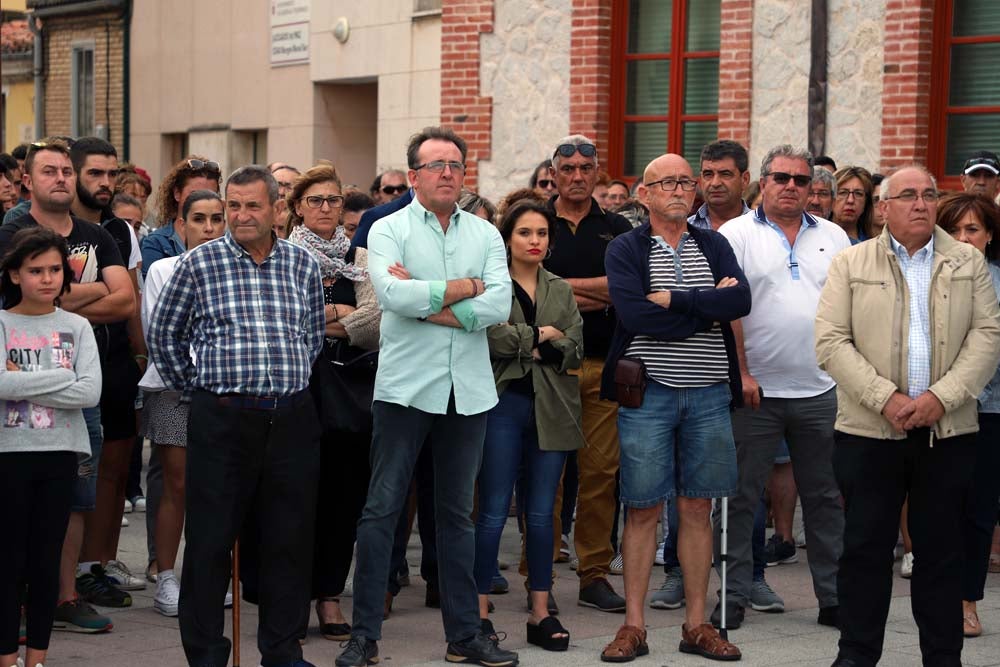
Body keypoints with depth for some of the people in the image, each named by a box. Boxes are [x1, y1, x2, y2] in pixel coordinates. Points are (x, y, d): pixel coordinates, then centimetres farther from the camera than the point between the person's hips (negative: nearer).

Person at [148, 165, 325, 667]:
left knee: (290, 538, 7)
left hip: (292, 417, 3)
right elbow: (164, 333, 9)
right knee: (210, 538, 0)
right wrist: (192, 388, 9)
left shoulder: (303, 264, 8)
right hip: (222, 418, -2)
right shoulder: (199, 263, 0)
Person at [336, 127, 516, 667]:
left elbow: (499, 306, -6)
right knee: (382, 509, -2)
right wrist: (464, 287, -9)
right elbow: (393, 295, -18)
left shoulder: (485, 234, 8)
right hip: (406, 386, -3)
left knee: (457, 513, 12)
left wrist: (426, 301, -12)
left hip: (468, 390, 3)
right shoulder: (388, 231, 0)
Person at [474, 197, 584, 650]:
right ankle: (480, 610, 4)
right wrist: (540, 335, -7)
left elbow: (575, 352, 6)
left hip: (551, 409, 4)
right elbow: (488, 336, -17)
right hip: (503, 404, -4)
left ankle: (541, 613, 12)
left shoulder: (561, 291, 15)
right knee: (493, 513, -2)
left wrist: (541, 350, -12)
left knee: (541, 514, 7)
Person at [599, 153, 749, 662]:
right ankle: (633, 625, 8)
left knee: (698, 507, 7)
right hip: (648, 391, -3)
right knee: (643, 509, 0)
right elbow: (635, 314, -17)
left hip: (709, 393, 3)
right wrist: (709, 308, -10)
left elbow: (741, 300, -7)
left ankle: (696, 624, 14)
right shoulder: (626, 249, 1)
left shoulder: (714, 245, 11)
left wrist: (675, 300, -14)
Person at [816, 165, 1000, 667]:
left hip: (948, 431, 1)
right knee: (866, 547, 4)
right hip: (869, 430, -1)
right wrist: (885, 399, -14)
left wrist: (942, 397, -13)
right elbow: (831, 341, -3)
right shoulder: (850, 264, 4)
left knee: (941, 549, 7)